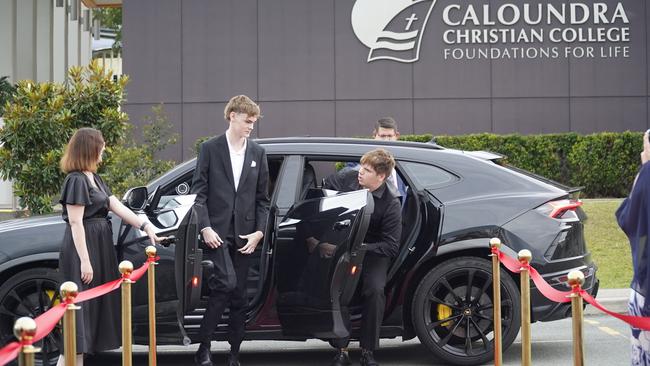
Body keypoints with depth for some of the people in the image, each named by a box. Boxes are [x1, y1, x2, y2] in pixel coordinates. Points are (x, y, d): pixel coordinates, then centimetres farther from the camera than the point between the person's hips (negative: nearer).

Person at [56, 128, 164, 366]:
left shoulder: (94, 178, 15)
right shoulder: (77, 180, -13)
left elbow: (117, 206, 12)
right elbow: (75, 222, -17)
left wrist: (146, 226, 6)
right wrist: (84, 260, -20)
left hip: (99, 247, 9)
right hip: (83, 248, -9)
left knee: (94, 305, 10)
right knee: (81, 305, -9)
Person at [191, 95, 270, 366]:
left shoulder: (258, 153, 11)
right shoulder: (210, 149, 2)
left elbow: (262, 198, 11)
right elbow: (199, 192, -2)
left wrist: (259, 232, 0)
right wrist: (205, 228, -11)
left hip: (244, 234, 4)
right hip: (216, 231, -4)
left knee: (239, 295, 6)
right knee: (226, 283, -19)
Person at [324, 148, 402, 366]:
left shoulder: (390, 204, -18)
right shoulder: (347, 179, -9)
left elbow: (391, 248, -19)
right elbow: (325, 187, 15)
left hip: (373, 251, -2)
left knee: (375, 290, -26)